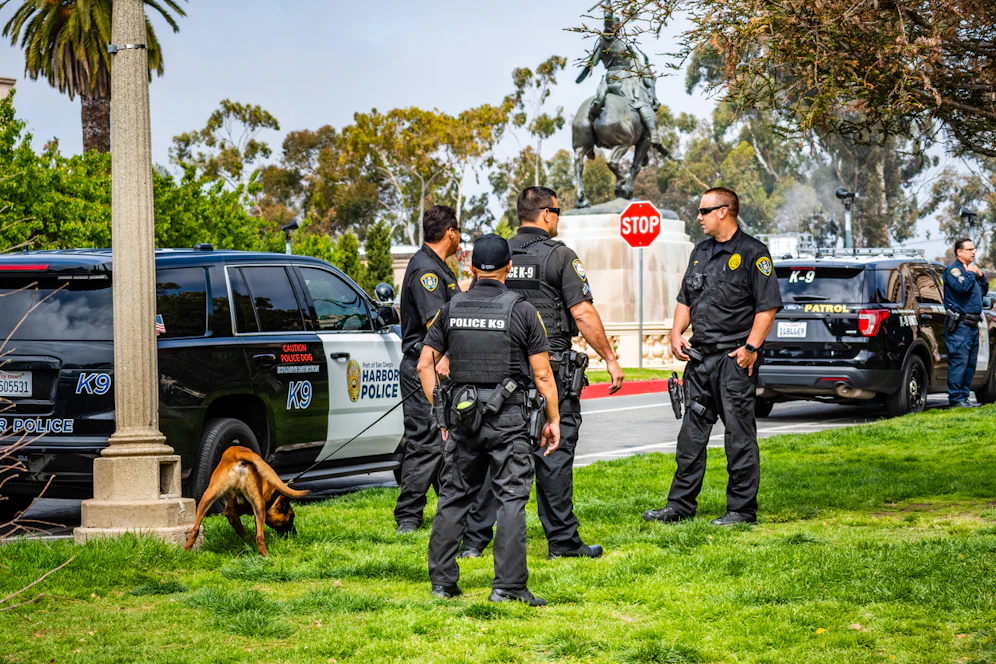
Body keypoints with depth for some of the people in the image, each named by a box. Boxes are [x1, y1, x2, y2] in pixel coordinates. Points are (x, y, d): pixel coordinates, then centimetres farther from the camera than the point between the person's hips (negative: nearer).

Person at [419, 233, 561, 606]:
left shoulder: (451, 309, 6)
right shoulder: (522, 310, -4)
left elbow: (425, 364, 7)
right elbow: (542, 373, -5)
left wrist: (440, 410, 14)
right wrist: (554, 419, 3)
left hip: (463, 416, 4)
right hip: (508, 419, -4)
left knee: (453, 497, 11)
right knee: (511, 499, -2)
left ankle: (442, 581, 13)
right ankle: (508, 586, -6)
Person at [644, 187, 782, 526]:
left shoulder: (752, 253, -7)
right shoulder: (700, 252, 16)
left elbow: (768, 306, -11)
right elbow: (685, 299, 22)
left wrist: (751, 347, -17)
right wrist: (676, 333, 7)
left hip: (735, 359, -7)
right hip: (700, 358, 7)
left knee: (740, 435, -2)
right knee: (691, 433, 10)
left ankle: (742, 509, 5)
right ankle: (681, 505, 16)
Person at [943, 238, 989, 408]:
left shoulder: (969, 269, 21)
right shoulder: (953, 269, -6)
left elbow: (984, 290, 25)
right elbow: (962, 286, -24)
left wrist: (981, 276, 9)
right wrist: (970, 273, -8)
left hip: (973, 324, 9)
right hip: (960, 324, -9)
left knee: (970, 364, 11)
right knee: (958, 362, -11)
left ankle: (964, 397, 16)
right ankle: (955, 399, -10)